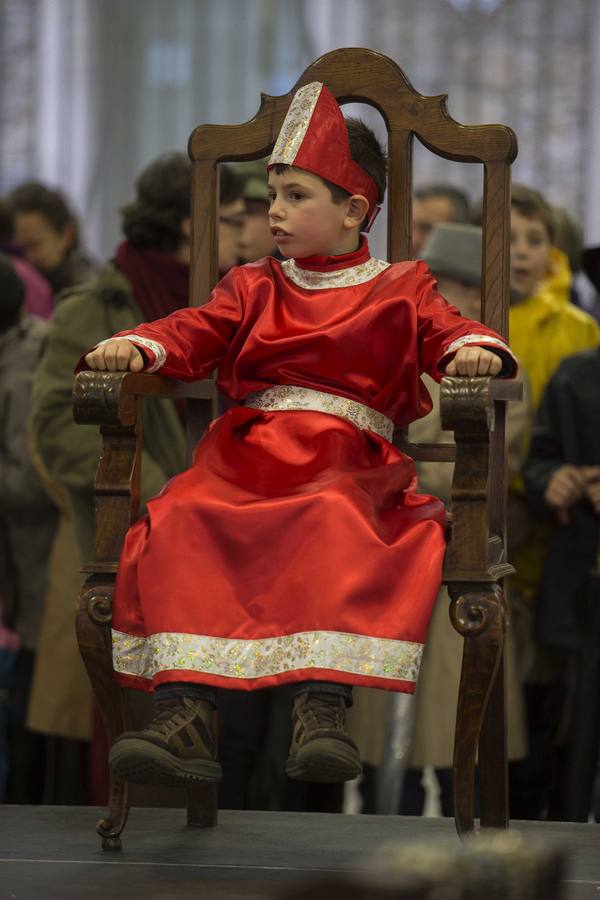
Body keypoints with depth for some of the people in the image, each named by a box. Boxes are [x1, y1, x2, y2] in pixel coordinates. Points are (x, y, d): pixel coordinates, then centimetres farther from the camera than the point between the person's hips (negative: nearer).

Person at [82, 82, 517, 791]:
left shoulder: (400, 292, 17)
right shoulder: (254, 288, 24)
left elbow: (447, 332, 4)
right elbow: (194, 333, 11)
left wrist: (473, 350, -21)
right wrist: (134, 348, -10)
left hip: (350, 464, -3)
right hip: (244, 459, 3)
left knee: (336, 523, -39)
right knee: (178, 522, -28)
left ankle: (321, 708, -46)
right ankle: (182, 714, -37)